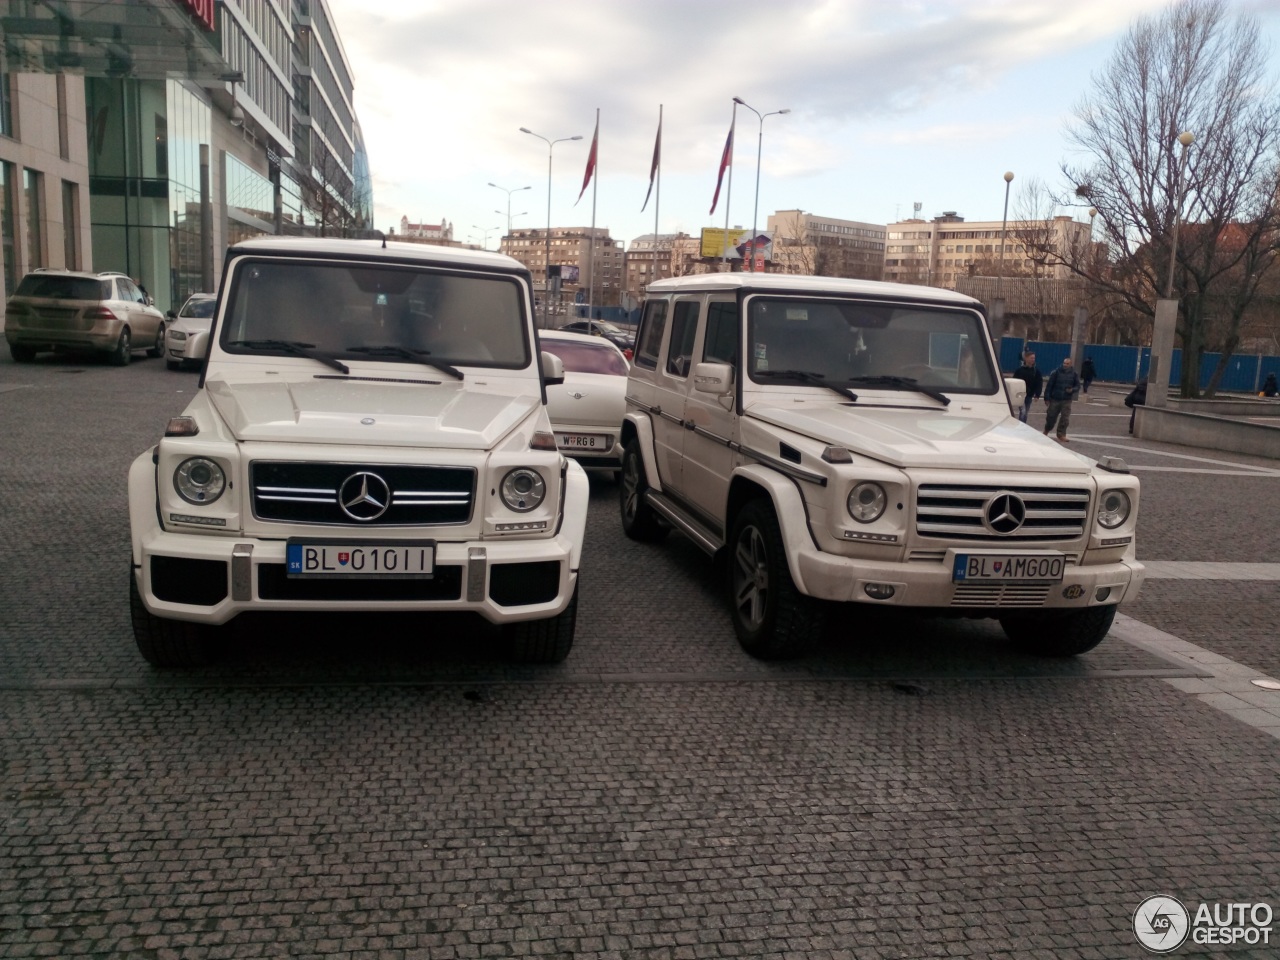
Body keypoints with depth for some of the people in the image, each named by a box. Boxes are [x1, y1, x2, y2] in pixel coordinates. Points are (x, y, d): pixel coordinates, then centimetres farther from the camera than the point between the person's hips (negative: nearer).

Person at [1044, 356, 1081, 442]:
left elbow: (1077, 386, 7)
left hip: (1067, 400, 1)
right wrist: (1047, 397, -9)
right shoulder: (1056, 372, -5)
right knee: (1051, 417, 8)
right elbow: (1049, 385, -5)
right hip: (1055, 399, -1)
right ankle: (1046, 431, 32)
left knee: (1065, 418, -5)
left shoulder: (1074, 374, 1)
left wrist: (1072, 390, -16)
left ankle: (1061, 434, 4)